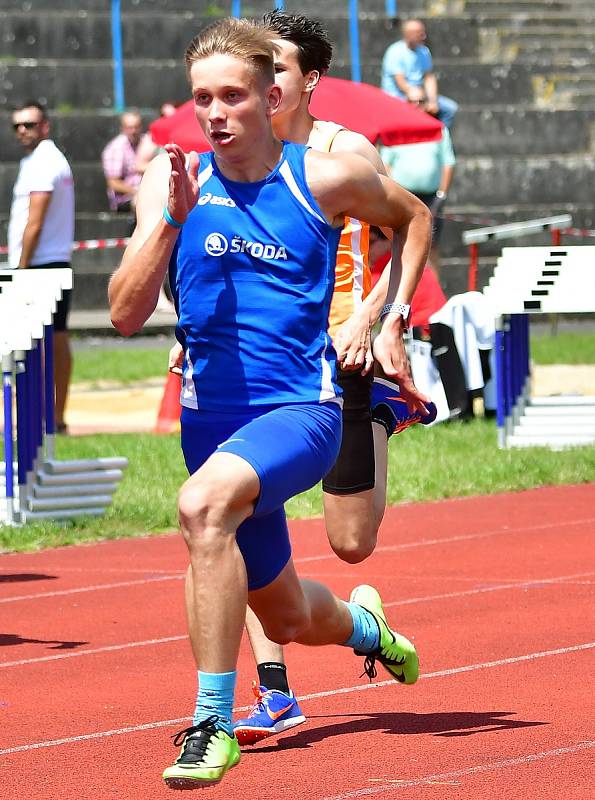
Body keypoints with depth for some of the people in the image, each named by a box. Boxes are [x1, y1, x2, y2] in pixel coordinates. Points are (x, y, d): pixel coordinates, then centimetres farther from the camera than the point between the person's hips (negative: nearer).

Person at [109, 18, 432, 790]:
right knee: (288, 619, 18)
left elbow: (413, 217, 17)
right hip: (211, 416, 4)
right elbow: (125, 314, -9)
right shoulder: (173, 179, -1)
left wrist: (390, 322, 9)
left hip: (301, 408, -4)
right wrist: (174, 218, -20)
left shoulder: (328, 178, -5)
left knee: (202, 505, -35)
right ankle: (363, 624, 56)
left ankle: (213, 724, -29)